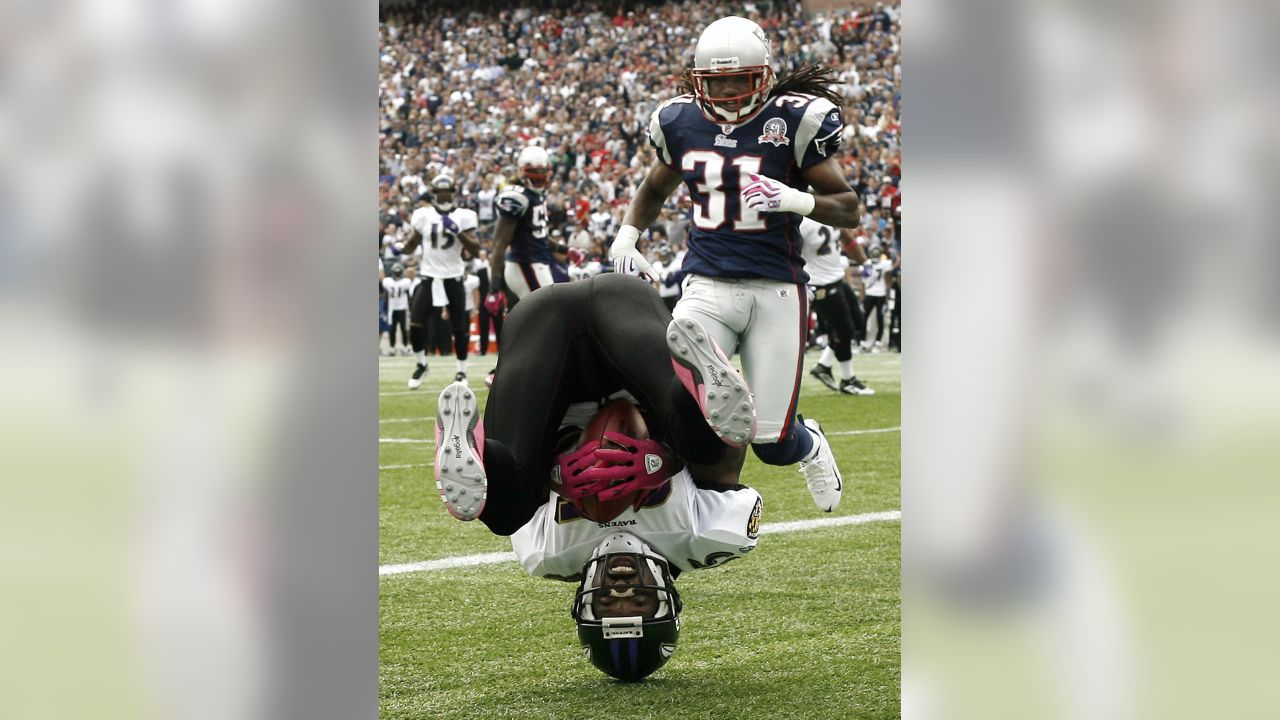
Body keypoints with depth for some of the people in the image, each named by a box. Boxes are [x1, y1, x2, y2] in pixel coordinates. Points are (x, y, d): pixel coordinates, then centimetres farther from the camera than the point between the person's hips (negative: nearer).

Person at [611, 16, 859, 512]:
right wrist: (625, 237, 9)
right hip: (708, 285, 2)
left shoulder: (794, 121, -6)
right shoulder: (681, 123, 5)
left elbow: (848, 211, -3)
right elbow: (655, 189, 26)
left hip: (776, 289, -2)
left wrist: (794, 199, -22)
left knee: (772, 444, 0)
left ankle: (809, 445, 36)